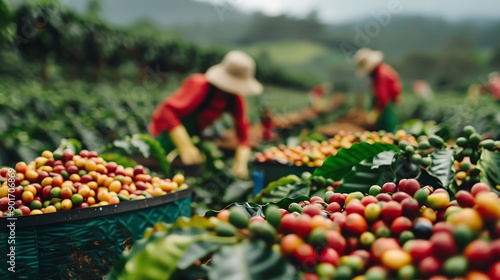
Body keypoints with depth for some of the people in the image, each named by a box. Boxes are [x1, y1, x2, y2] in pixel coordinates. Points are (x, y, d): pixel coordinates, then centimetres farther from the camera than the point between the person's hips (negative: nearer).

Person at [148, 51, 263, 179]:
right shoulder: (200, 86, -30)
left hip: (194, 134, 6)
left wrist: (241, 163, -24)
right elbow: (169, 110, -40)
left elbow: (242, 130, -9)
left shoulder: (235, 98, -10)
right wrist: (185, 147, -51)